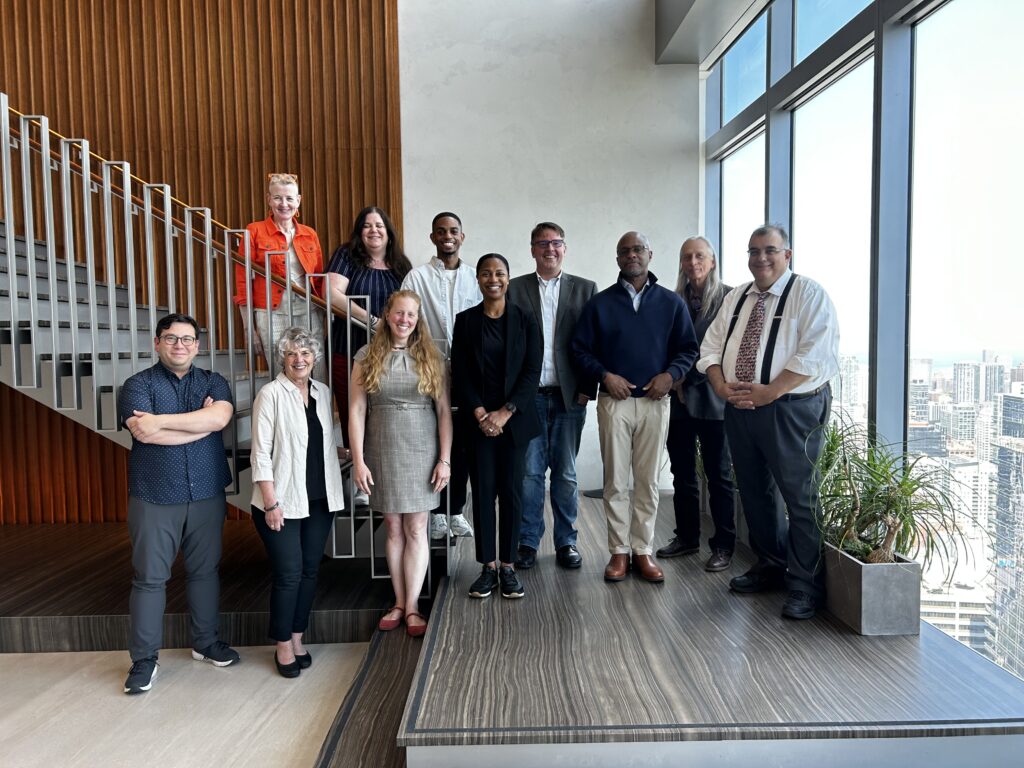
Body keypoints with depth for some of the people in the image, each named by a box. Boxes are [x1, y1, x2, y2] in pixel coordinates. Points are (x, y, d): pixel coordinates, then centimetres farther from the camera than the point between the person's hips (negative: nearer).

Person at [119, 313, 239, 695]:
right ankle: (144, 659, 16)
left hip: (207, 496, 3)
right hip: (154, 499, -2)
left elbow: (220, 417, -16)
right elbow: (145, 433, -18)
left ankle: (206, 642, 29)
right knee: (149, 577, 3)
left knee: (205, 571, 13)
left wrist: (161, 420, -18)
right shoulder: (138, 384, -1)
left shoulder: (213, 382, 6)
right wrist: (202, 421, -13)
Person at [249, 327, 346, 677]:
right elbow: (261, 452, -11)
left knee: (310, 570, 11)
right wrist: (270, 503, -15)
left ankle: (297, 638, 27)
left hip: (319, 500, 5)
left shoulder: (323, 392, 7)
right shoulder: (271, 394, -9)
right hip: (282, 501, -5)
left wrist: (335, 493, 8)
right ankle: (283, 646, 17)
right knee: (289, 573, -1)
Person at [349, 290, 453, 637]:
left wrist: (445, 460, -5)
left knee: (416, 529, 3)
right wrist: (358, 460, -6)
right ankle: (399, 602, 20)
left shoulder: (431, 357, 2)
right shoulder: (368, 357, 2)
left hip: (422, 452, 0)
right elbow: (356, 410, -1)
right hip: (382, 452, 1)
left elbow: (444, 410, 0)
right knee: (394, 528, 9)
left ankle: (412, 606, 13)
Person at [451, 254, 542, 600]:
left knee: (511, 490, 4)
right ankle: (488, 566, 15)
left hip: (514, 419, 0)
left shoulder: (525, 320, 2)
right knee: (482, 491, 3)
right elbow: (459, 374, 0)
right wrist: (480, 414, -10)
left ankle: (508, 566, 16)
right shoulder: (465, 320, 4)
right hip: (477, 420, 0)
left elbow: (532, 372, -3)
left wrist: (505, 413, -12)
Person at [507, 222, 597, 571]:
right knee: (529, 472, 4)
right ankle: (528, 542, 16)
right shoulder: (515, 289, 5)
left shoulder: (585, 289, 7)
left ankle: (566, 541, 20)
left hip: (569, 395, 1)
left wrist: (587, 388, -4)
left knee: (566, 473, 8)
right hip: (529, 395, 0)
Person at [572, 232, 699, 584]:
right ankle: (619, 551, 13)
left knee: (648, 481, 6)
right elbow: (581, 350, 5)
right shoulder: (599, 303, 5)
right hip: (614, 401, -1)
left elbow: (688, 348, 9)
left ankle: (643, 550, 16)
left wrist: (671, 374, -9)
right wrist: (604, 375, -11)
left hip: (654, 401, 1)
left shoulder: (671, 302, 7)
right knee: (616, 481, 2)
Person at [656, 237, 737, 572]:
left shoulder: (729, 297, -2)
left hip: (712, 397, -4)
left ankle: (723, 545, 14)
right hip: (679, 397, 4)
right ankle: (687, 537, 24)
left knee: (718, 474, 4)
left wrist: (688, 376, -9)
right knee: (682, 473, 11)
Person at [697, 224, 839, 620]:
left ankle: (805, 585, 11)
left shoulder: (808, 294, -5)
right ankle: (770, 565, 32)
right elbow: (711, 347, 12)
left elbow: (816, 354, -16)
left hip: (792, 410, -6)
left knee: (799, 496, -1)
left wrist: (768, 392, -20)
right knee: (755, 492, 15)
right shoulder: (736, 298, 14)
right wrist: (722, 385, -7)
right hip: (739, 409, 7)